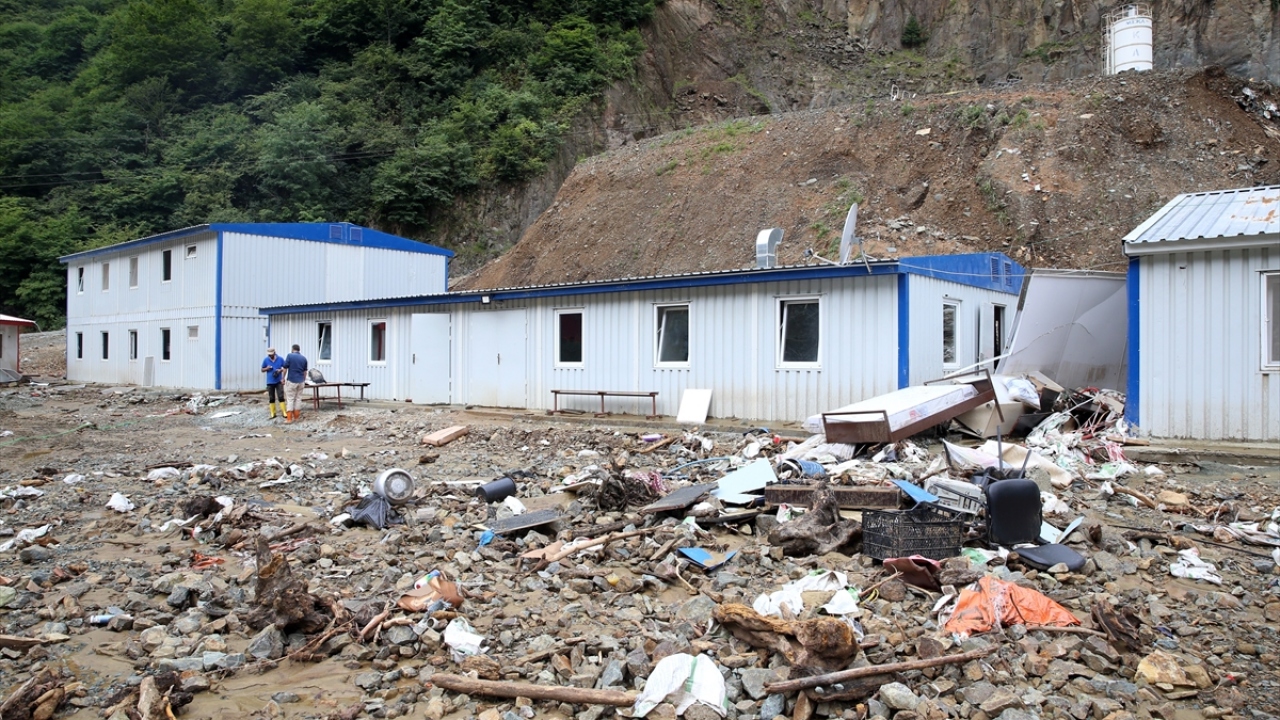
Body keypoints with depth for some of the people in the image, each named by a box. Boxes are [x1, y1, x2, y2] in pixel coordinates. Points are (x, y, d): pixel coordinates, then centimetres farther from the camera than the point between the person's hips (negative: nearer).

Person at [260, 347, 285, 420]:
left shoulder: (280, 359, -3)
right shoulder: (265, 360, 1)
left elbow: (285, 368, 5)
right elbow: (262, 370, 9)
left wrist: (281, 370, -15)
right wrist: (267, 368, -12)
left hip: (279, 381, -2)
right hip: (270, 382, 2)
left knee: (281, 397, -7)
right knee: (271, 398, 6)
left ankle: (283, 412, -5)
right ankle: (273, 413, 13)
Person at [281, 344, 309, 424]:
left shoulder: (290, 356, -8)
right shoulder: (304, 358, 5)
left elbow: (285, 368, -7)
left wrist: (283, 378, 4)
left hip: (291, 381, -4)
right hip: (301, 381, 4)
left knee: (290, 399, 0)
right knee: (298, 398, 11)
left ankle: (289, 418, -4)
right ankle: (296, 416, 13)